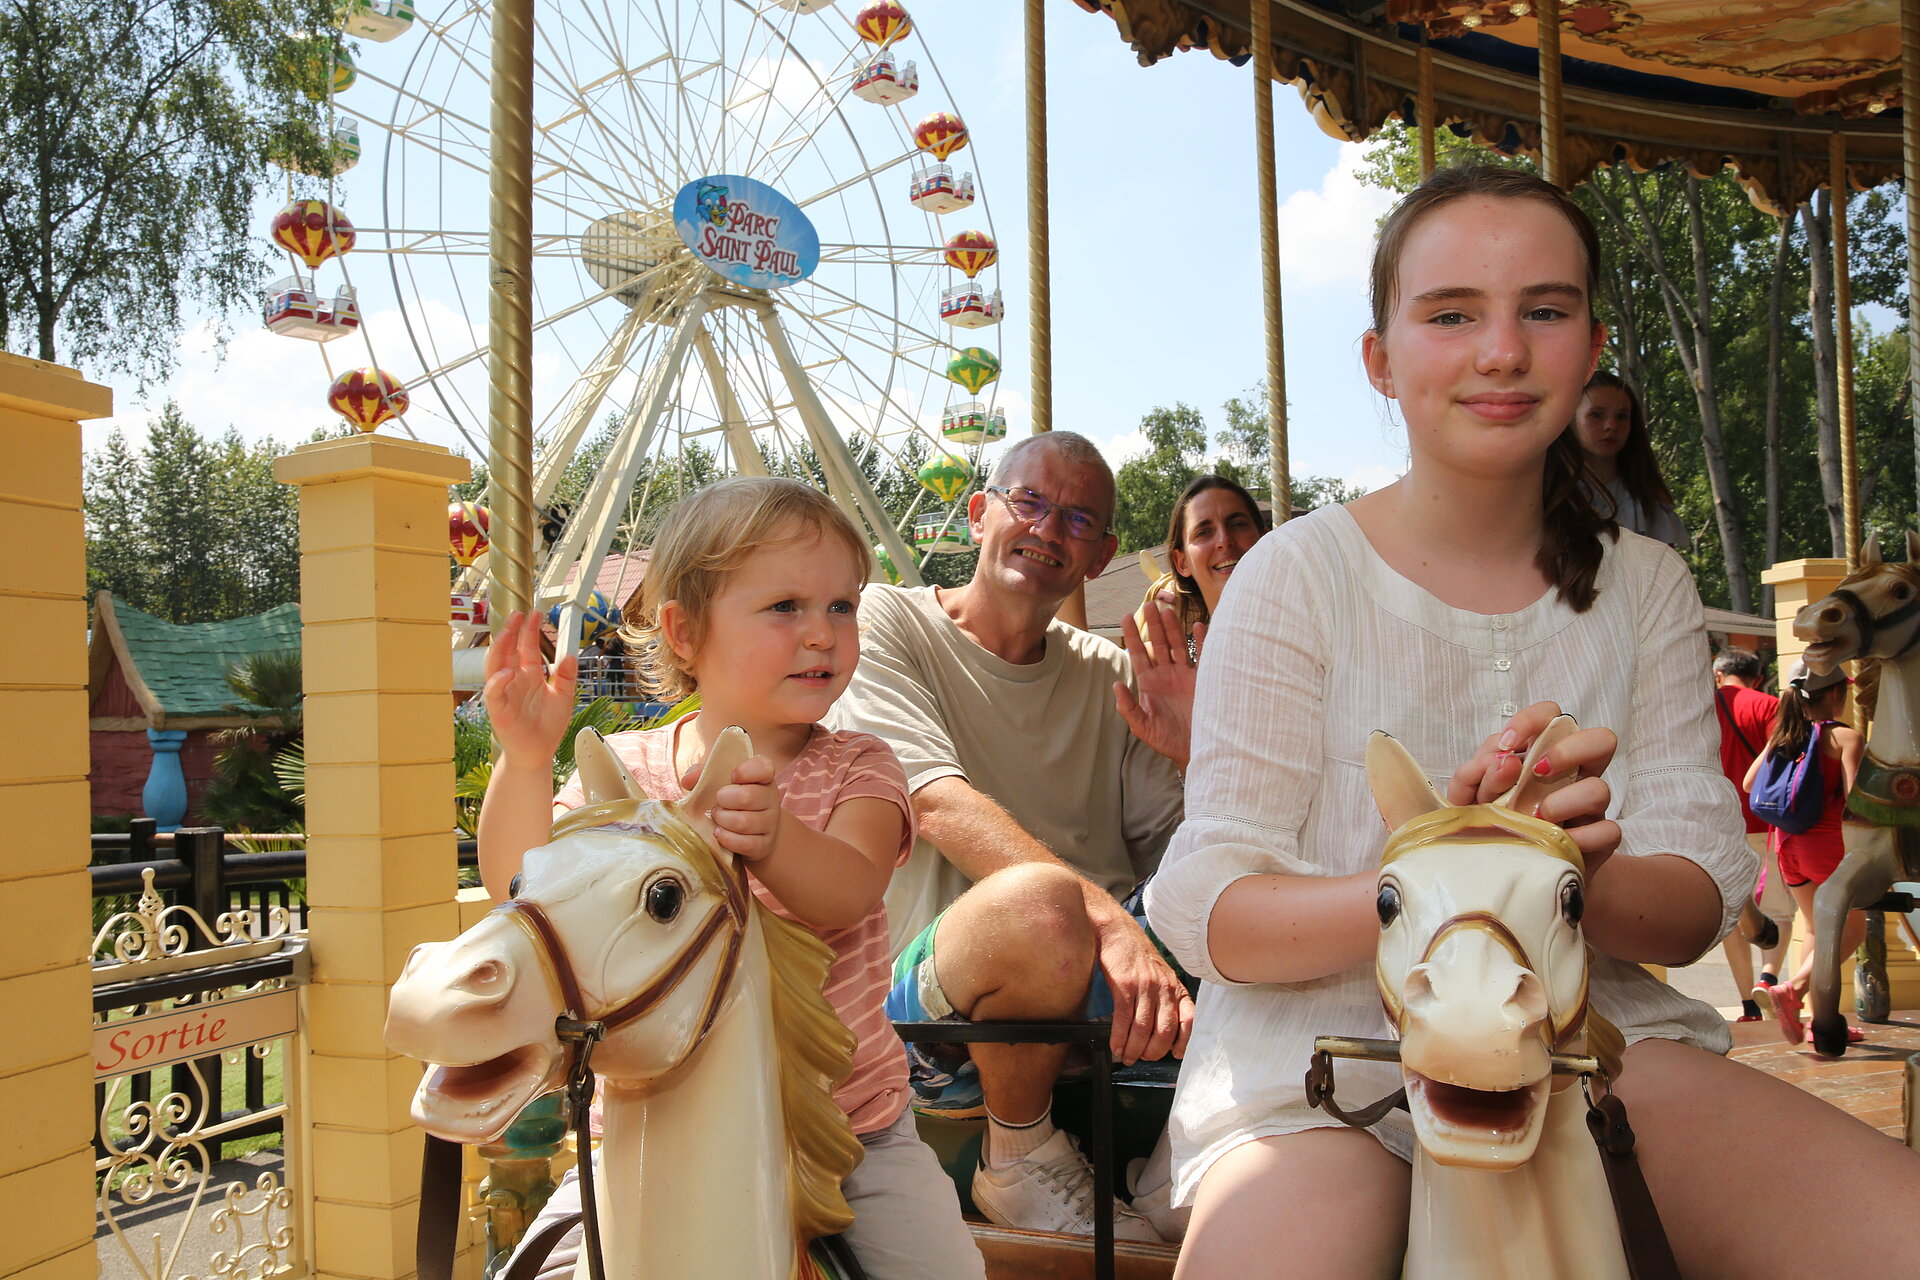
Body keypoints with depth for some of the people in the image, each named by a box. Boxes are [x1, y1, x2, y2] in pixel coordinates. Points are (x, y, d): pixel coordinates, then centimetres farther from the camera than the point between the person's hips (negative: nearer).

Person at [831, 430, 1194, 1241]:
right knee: (1041, 900, -37)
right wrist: (1106, 916, -32)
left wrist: (1202, 757, -9)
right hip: (925, 1006, -5)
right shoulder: (885, 622, 0)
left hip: (1104, 1011, 5)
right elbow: (939, 806, -18)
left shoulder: (1107, 676, 15)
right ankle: (1017, 1164, -6)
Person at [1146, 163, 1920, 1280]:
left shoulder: (1644, 586, 6)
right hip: (1325, 1059, -3)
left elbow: (1697, 905, 0)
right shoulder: (1301, 574, -7)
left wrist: (1579, 883, -24)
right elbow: (1204, 913, -11)